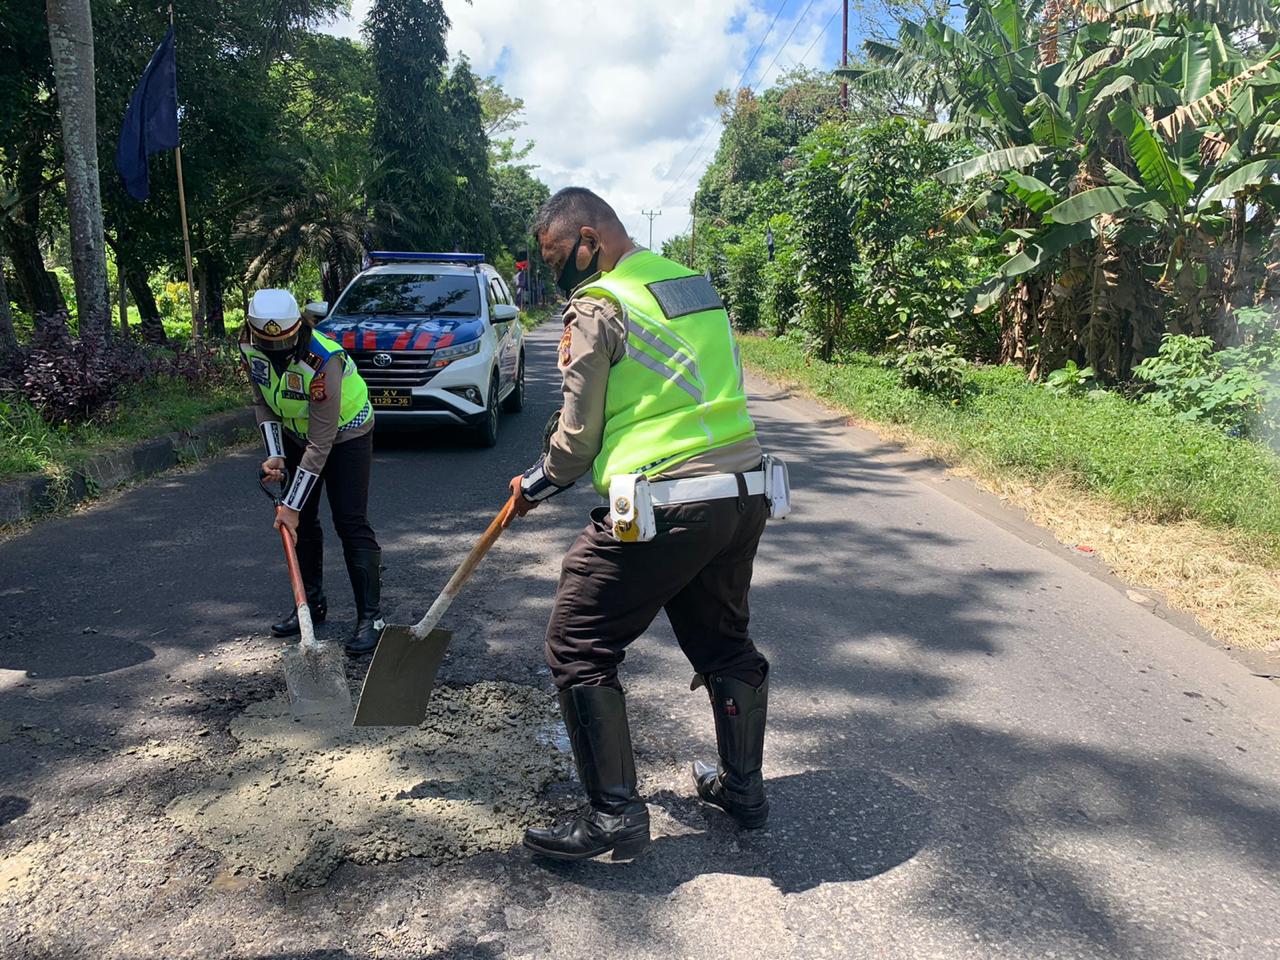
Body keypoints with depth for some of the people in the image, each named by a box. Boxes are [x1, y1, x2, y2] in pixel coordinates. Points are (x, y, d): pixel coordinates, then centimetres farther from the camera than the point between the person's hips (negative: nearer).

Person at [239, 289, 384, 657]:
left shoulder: (321, 360, -37)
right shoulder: (250, 347, -17)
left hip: (345, 434, -6)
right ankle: (312, 603, 23)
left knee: (350, 523, -11)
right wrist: (275, 454, -12)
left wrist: (292, 504, -32)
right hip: (296, 434, 7)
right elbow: (263, 402, 1)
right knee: (302, 521, 9)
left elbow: (321, 442, -35)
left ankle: (370, 616, -5)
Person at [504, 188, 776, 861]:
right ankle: (743, 787, 37)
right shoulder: (694, 282, 17)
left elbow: (579, 434, -6)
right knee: (724, 641, 23)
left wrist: (535, 484, 13)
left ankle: (615, 815, 11)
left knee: (578, 649, 5)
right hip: (744, 491, 9)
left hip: (665, 506, -8)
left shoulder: (597, 304, -7)